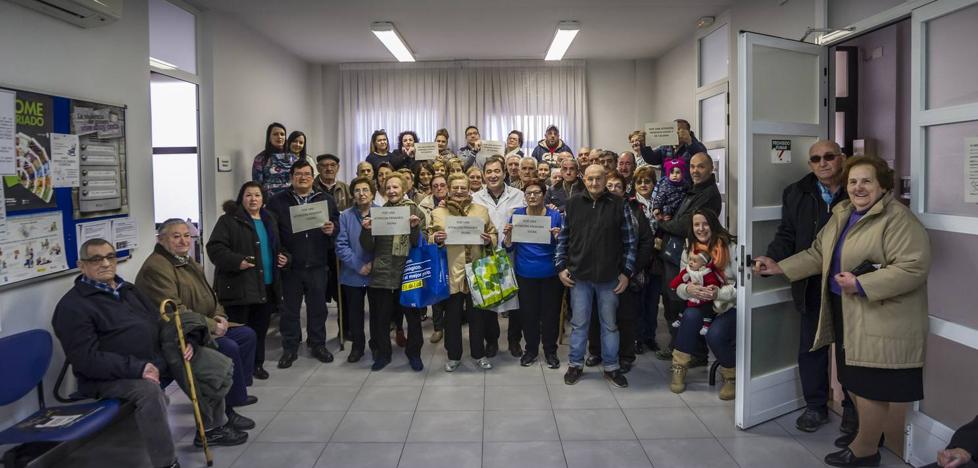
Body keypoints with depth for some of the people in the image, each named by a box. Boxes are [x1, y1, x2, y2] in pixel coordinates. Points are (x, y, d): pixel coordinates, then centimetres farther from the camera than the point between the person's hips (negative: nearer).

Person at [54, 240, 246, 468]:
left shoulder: (127, 290, 16)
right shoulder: (72, 306, -10)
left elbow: (159, 322, 22)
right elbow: (87, 359, -20)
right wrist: (136, 368, -28)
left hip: (156, 360, 9)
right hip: (111, 377, -8)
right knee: (150, 390, -38)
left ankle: (211, 428, 22)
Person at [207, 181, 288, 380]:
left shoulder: (270, 220, 16)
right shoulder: (229, 220, -6)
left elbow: (278, 247, 28)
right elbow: (215, 248, -13)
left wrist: (284, 257, 7)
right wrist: (236, 261, -24)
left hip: (267, 287, 6)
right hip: (238, 287, -6)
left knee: (260, 328, 13)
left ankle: (257, 364, 26)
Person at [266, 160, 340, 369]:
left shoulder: (327, 200, 8)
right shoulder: (278, 201, 3)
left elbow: (338, 224, 10)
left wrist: (332, 229, -13)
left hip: (318, 265, 1)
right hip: (290, 265, -1)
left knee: (317, 307, 9)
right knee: (290, 308, 7)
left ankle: (318, 344, 24)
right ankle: (290, 348, 19)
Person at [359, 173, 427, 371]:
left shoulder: (415, 211, 2)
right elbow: (369, 248, 6)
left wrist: (415, 228, -19)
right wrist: (366, 230, -11)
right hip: (381, 273, 2)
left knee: (413, 315, 6)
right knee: (380, 316, 8)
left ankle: (414, 353, 24)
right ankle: (382, 353, 26)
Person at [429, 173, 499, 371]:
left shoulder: (481, 210, 8)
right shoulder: (438, 212, 4)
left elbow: (493, 235, 13)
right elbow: (431, 239, 6)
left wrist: (489, 240, -9)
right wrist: (436, 238, -16)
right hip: (451, 271, -1)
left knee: (478, 313, 11)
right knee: (452, 314, 7)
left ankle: (479, 353, 27)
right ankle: (453, 356, 22)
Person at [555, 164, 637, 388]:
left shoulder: (618, 205, -3)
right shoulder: (573, 204, 2)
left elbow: (630, 241, 0)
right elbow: (562, 238, 7)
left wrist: (626, 272, -3)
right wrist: (561, 266, 0)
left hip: (609, 277, -1)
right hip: (579, 276, 1)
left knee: (609, 323, 11)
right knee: (579, 323, 11)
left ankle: (611, 367, 24)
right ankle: (576, 364, 24)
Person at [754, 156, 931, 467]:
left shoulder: (897, 219, -16)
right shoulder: (842, 214, 11)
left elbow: (914, 267, -23)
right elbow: (819, 254, 14)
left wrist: (861, 285, -26)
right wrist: (780, 268, 5)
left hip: (880, 319, -8)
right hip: (846, 313, 8)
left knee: (870, 385, 2)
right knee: (853, 379, 19)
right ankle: (868, 430, 39)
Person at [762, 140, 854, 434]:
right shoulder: (797, 194, 4)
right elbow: (787, 236, 6)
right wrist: (772, 259, -11)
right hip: (811, 286, 3)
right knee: (811, 348, 12)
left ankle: (852, 408, 29)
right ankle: (815, 406, 28)